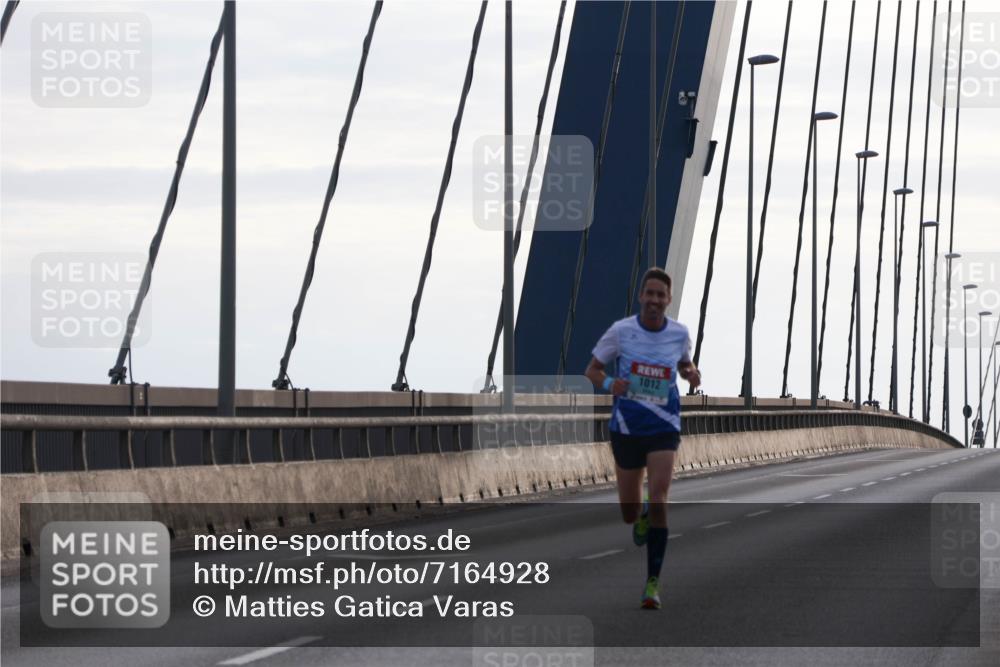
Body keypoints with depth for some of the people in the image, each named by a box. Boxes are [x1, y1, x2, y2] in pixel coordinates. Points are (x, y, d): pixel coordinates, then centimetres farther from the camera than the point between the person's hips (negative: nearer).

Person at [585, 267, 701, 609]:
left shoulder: (679, 333, -3)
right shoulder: (621, 330, -8)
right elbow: (593, 369, 2)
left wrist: (692, 374, -6)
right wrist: (609, 383, -20)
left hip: (664, 429, 0)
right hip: (626, 427, 1)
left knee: (658, 503, -16)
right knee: (630, 513, 9)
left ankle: (653, 582, -8)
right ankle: (642, 517, 49)